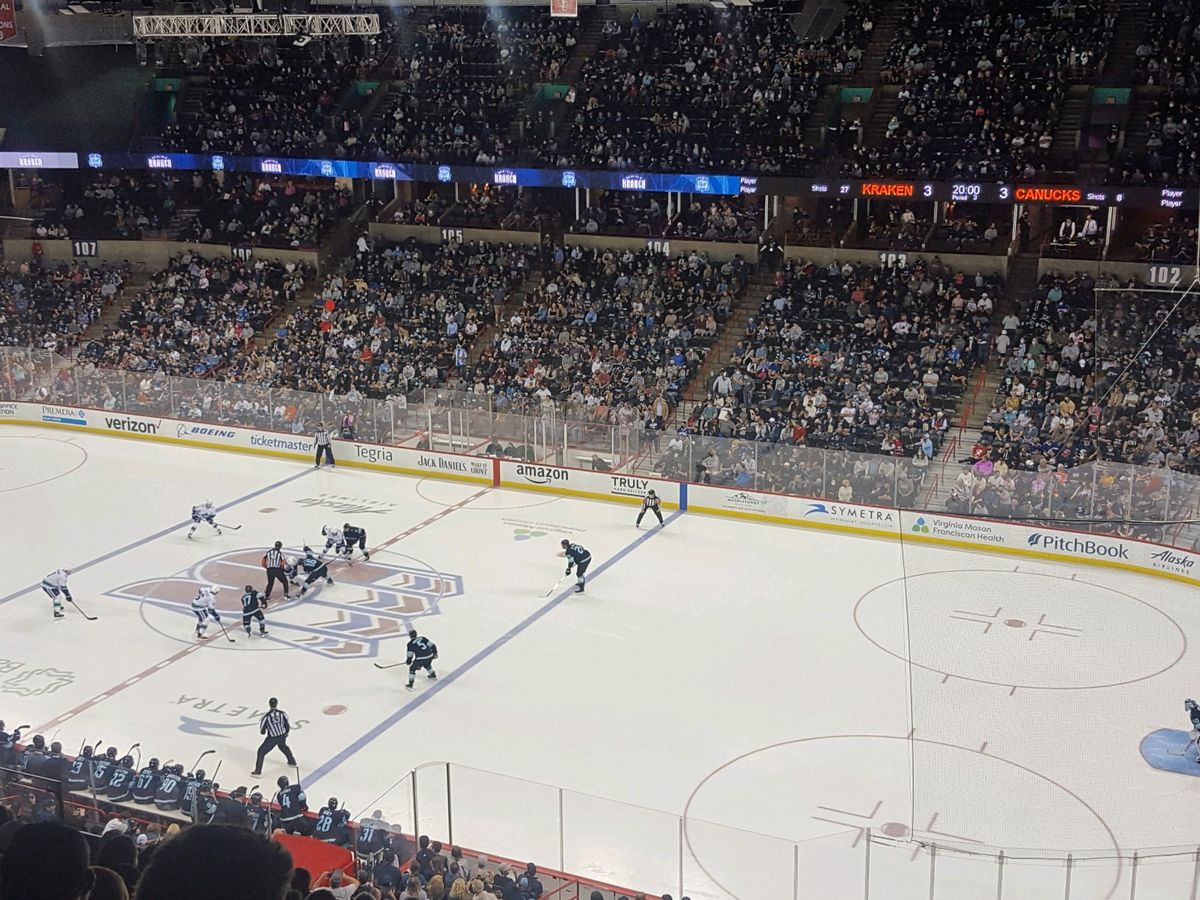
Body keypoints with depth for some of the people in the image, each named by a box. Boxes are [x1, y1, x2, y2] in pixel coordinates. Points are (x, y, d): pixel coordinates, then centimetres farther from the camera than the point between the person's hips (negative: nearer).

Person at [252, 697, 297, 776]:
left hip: (272, 738, -4)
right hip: (282, 736, 4)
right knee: (283, 746, 35)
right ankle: (292, 761, 46)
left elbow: (262, 731, -7)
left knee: (261, 751, 8)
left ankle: (258, 771, 2)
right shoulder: (282, 713, -7)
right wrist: (285, 733, 24)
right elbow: (288, 726, 4)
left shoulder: (266, 715, -16)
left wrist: (262, 731, 17)